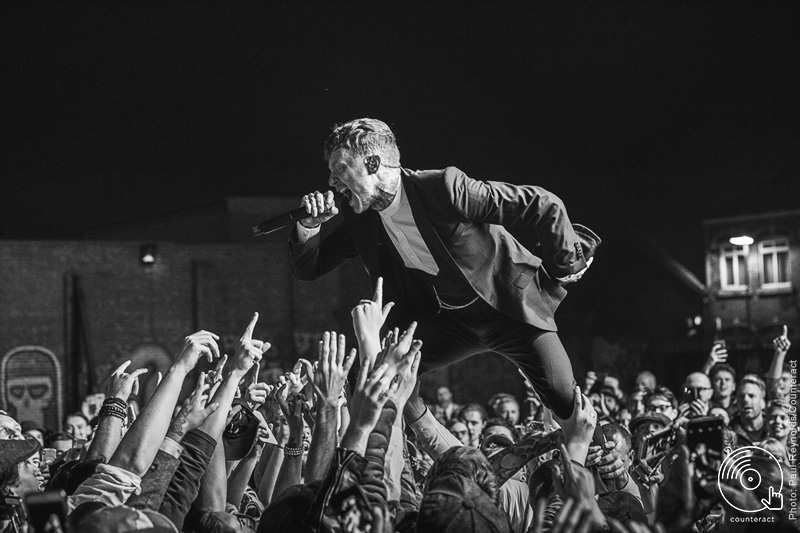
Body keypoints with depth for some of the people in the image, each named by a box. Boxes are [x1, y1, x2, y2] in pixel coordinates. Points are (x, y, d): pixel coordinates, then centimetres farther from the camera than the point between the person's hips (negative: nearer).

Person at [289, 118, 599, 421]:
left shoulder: (445, 188, -25)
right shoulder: (360, 217, -4)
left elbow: (543, 205, -22)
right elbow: (307, 270, 5)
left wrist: (564, 266, -11)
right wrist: (309, 225, -15)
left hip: (508, 306, -5)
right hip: (444, 323, 6)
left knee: (569, 404, -17)